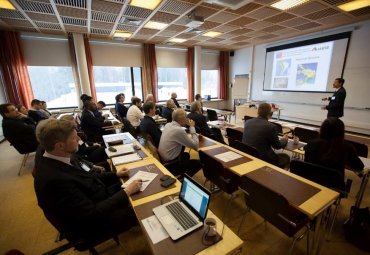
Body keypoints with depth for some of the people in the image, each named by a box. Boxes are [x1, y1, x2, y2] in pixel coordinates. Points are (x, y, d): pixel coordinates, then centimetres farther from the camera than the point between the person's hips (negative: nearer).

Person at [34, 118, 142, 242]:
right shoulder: (55, 180, -36)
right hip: (93, 221, -7)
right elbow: (92, 214, -30)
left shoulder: (56, 161, -9)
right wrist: (127, 192, -25)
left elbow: (86, 178, 6)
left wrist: (115, 174, 2)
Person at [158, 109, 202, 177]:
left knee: (186, 155, 30)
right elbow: (195, 145, -19)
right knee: (198, 163, 7)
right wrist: (192, 127, -12)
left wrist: (187, 125, 4)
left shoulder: (168, 125, -1)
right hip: (170, 165, -8)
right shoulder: (179, 130, -28)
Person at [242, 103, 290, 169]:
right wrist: (284, 139, 17)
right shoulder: (270, 126, -19)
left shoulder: (247, 122, -3)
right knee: (286, 158, 21)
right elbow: (277, 146, -4)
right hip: (263, 159, -6)